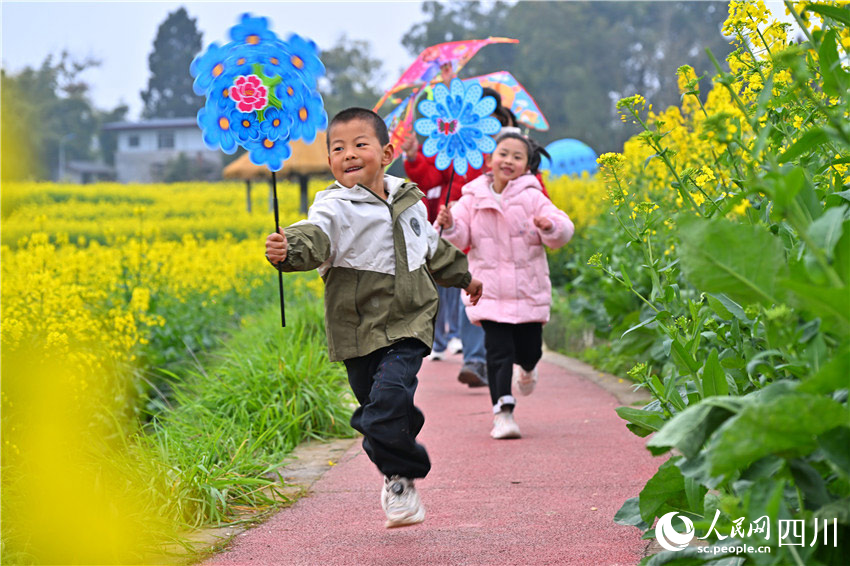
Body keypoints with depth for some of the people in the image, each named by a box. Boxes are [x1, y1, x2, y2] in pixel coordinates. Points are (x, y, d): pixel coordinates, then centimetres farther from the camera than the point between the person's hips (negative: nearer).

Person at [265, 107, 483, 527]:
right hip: (359, 331, -1)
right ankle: (402, 472, 29)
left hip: (407, 324, 1)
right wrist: (288, 250, -52)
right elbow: (313, 239, -29)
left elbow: (430, 248, 27)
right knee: (380, 410, 3)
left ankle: (400, 479, 3)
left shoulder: (407, 200, 8)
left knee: (387, 402, -17)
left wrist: (462, 276, 40)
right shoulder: (335, 209, -7)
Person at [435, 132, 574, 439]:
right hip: (490, 293, 0)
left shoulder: (532, 198, -1)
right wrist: (448, 225, -20)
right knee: (498, 352, -8)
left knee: (530, 349, 9)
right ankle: (503, 413, -3)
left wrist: (551, 226, -28)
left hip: (529, 292, 0)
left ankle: (526, 369, 46)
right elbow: (461, 238, 1)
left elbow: (563, 230, -6)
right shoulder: (472, 200, 2)